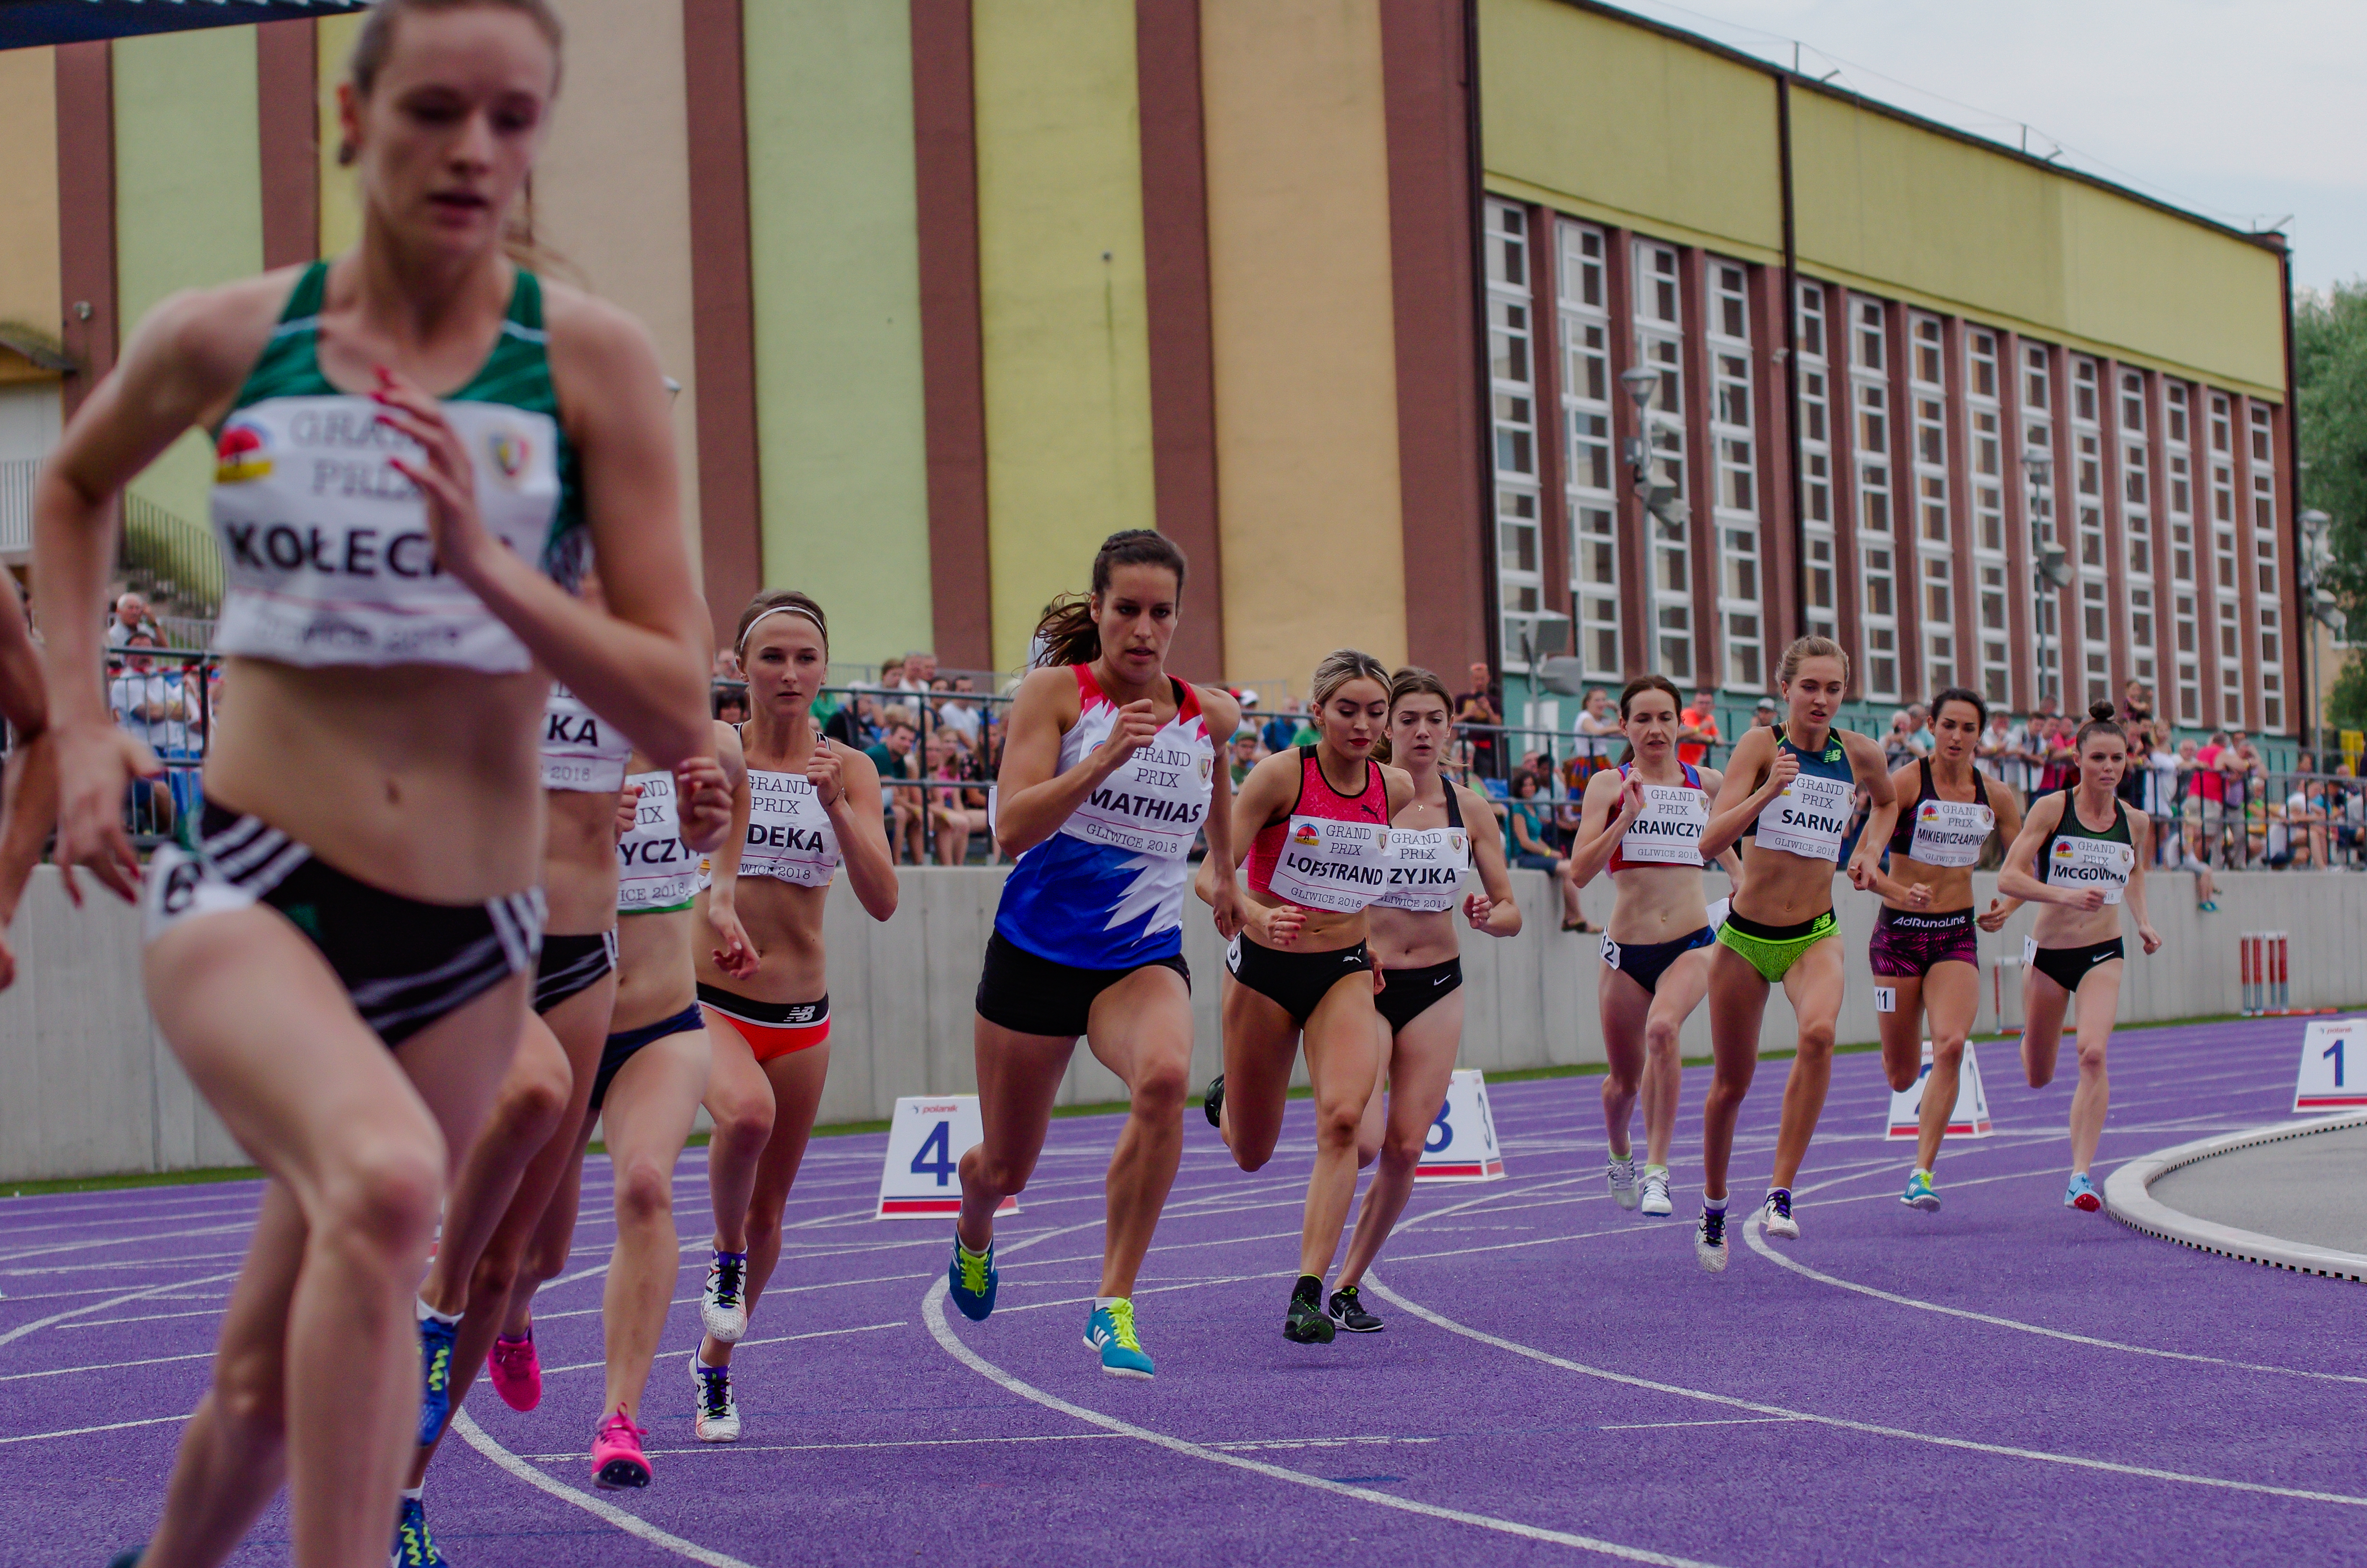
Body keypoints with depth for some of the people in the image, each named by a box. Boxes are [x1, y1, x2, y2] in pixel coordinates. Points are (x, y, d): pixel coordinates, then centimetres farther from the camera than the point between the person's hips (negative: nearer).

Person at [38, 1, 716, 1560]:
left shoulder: (589, 358, -6)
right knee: (387, 1180, -34)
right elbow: (74, 487, 22)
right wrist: (80, 719, 11)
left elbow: (680, 715, -8)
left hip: (472, 940, 2)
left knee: (274, 1375, 12)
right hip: (250, 891, -1)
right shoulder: (225, 337, -2)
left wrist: (486, 567, -22)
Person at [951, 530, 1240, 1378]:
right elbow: (1012, 828, -21)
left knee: (1164, 1076, -34)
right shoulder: (1055, 690, -10)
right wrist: (1104, 759, -32)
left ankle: (1114, 1308, -25)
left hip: (1145, 957, 1)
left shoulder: (1210, 715, 1)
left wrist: (1225, 878, 35)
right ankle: (973, 1231, 54)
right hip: (1037, 950, -1)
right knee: (1005, 1169, 12)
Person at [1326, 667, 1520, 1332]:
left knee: (1407, 1149, -3)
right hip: (1366, 982, -3)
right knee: (1362, 1142, -17)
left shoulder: (1469, 808, 3)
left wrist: (1487, 915, -17)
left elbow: (1511, 915, 6)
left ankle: (1348, 1284, 11)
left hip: (1438, 987, 3)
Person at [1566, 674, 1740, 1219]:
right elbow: (1580, 872, -11)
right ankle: (1620, 1157, 47)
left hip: (1692, 944, 0)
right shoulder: (1609, 786, 0)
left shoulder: (1708, 783, 7)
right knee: (1624, 1081, 11)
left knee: (1663, 1029, -32)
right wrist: (1628, 815, -19)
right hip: (1627, 950, 0)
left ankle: (1657, 1173, -27)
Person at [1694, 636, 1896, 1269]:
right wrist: (1768, 790, -30)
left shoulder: (1859, 753, 0)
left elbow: (1887, 801, 25)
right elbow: (1711, 840, -19)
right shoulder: (1762, 744, -9)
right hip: (1746, 934, -1)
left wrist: (1870, 849, 8)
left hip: (1815, 935, 1)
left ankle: (1780, 1194, -25)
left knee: (1819, 1032, -30)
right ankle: (1714, 1206, 35)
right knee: (1732, 1083, 10)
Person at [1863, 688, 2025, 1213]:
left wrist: (2007, 905, -6)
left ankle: (1922, 1174, -17)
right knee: (1901, 1078, 5)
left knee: (1951, 1046, -22)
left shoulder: (1996, 796, 2)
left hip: (1958, 934, 2)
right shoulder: (1904, 783, -10)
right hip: (1900, 932, -2)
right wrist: (1899, 891, -36)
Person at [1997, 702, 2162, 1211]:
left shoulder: (2134, 822, 1)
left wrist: (2143, 921, 7)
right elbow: (2008, 878, -16)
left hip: (2103, 952, 1)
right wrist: (2065, 895, -30)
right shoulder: (2052, 809, -10)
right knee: (2038, 1078, 13)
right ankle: (2031, 1036, 54)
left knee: (2093, 1053, -24)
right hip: (2048, 951, -1)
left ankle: (2081, 1174, -20)